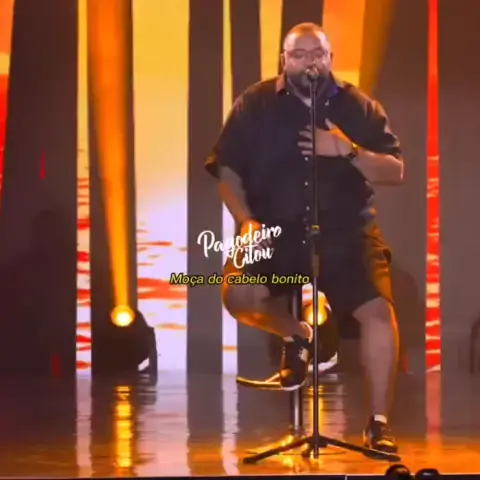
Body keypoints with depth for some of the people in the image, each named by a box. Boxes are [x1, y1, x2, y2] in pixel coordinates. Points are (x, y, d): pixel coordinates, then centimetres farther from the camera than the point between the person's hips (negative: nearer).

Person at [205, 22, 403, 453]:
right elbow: (226, 168, 1)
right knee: (238, 296, -25)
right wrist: (246, 220, -14)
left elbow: (395, 172, 0)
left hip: (345, 231, 0)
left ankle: (378, 423, -2)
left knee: (378, 311, -17)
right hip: (277, 229, 0)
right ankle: (297, 336, 10)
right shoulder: (256, 104, 1)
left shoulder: (360, 107, 3)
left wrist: (348, 151, -17)